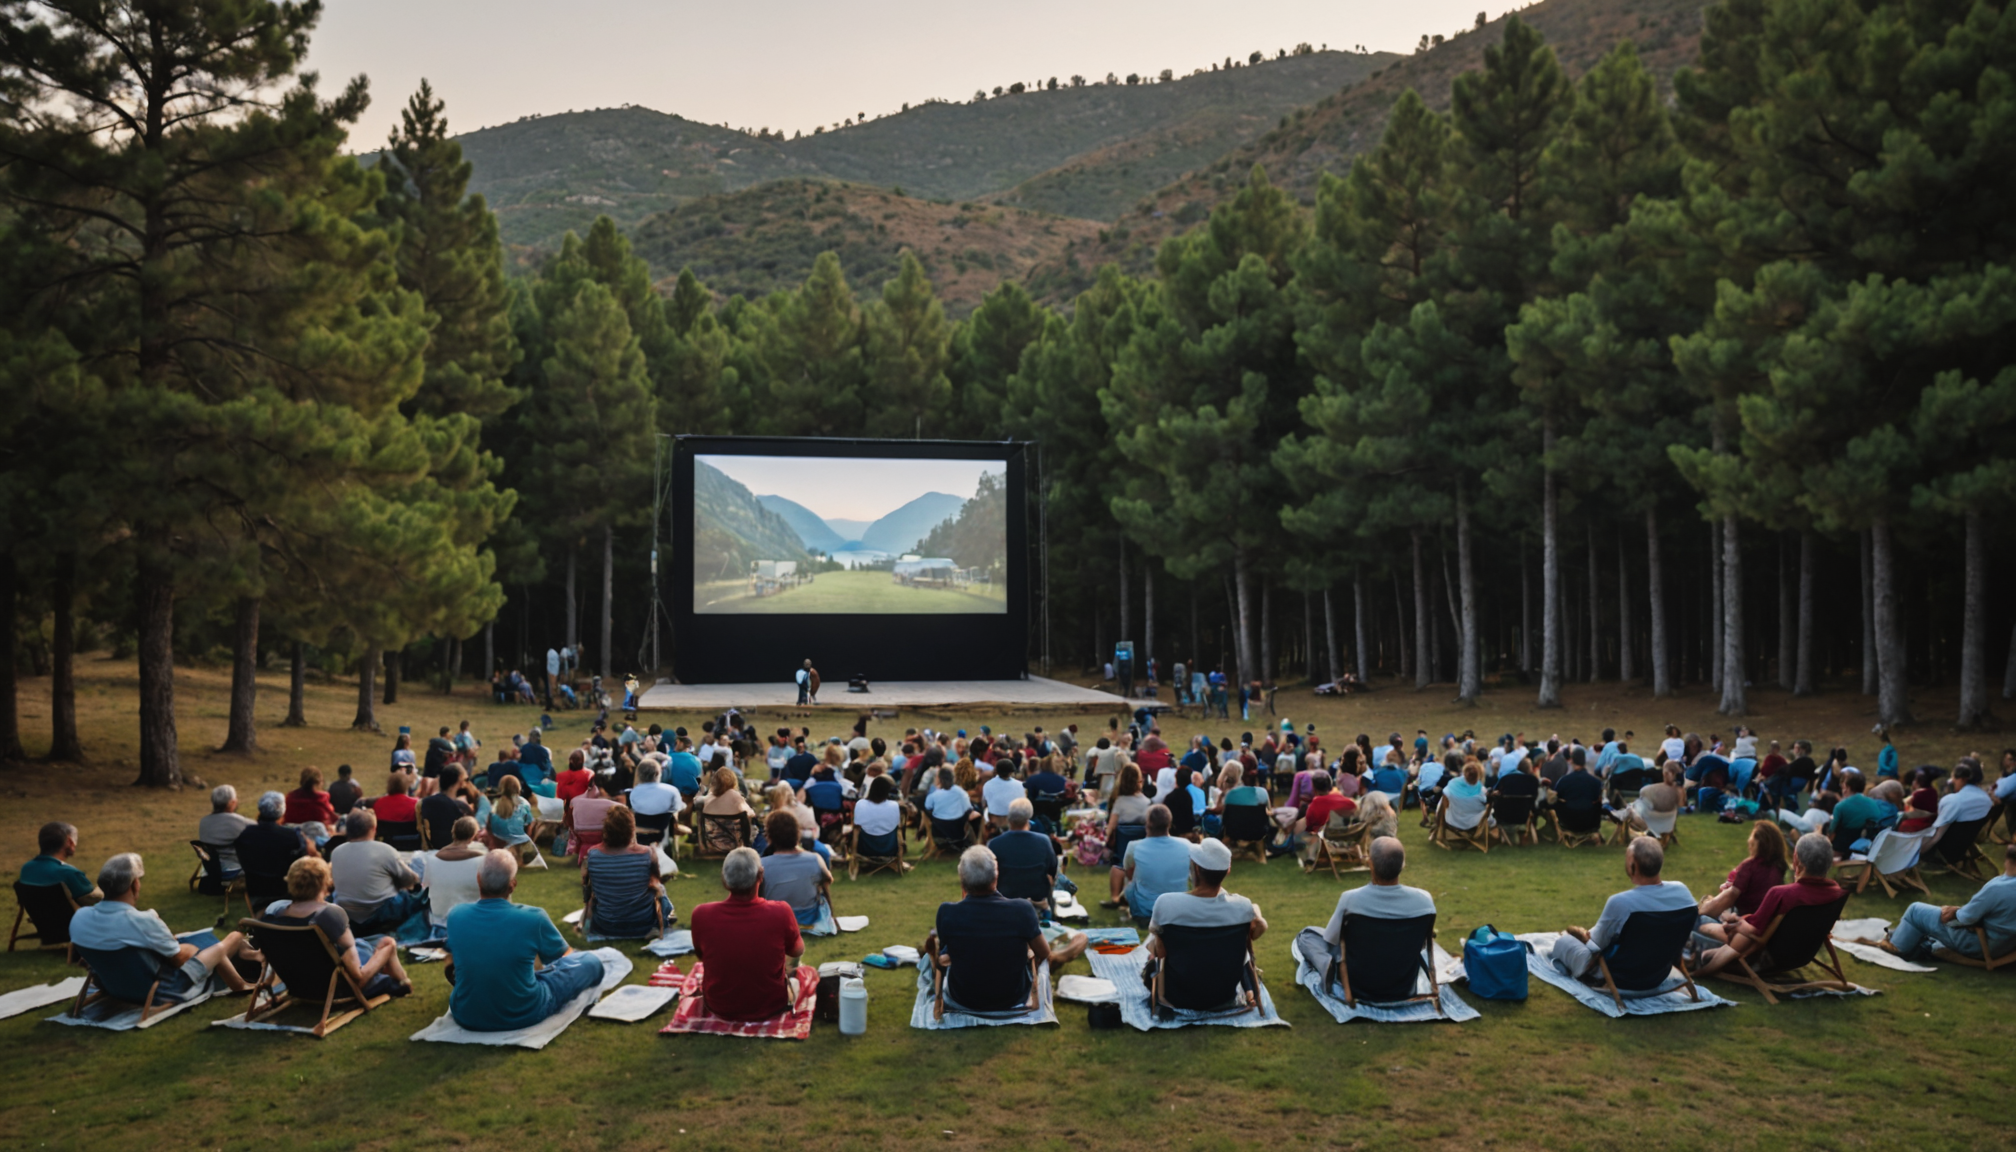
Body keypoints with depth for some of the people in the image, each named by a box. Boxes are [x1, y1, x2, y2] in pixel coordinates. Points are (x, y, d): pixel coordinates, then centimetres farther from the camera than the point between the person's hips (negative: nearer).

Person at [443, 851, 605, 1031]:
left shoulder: (456, 916, -12)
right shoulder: (533, 918, -21)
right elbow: (565, 956, 1)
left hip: (466, 1018, 4)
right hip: (524, 1016, -3)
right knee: (591, 961, 16)